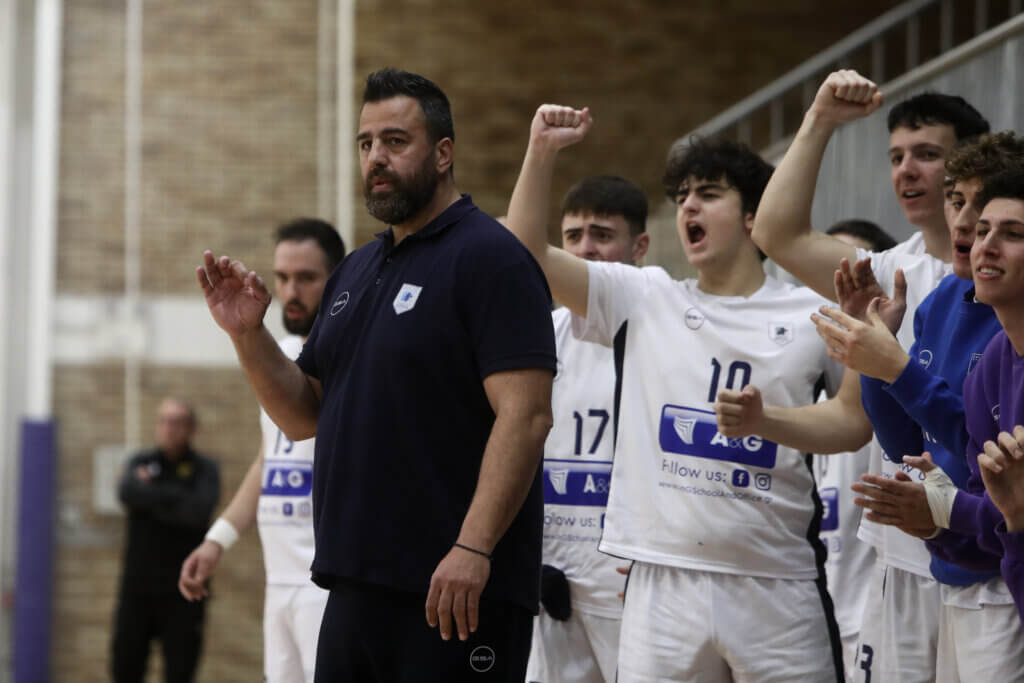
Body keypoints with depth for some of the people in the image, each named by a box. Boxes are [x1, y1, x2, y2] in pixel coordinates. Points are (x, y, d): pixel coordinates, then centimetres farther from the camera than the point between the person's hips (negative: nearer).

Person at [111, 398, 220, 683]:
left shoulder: (204, 469, 2)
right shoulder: (141, 463, 8)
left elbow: (200, 510, -16)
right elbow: (128, 493, -13)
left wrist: (151, 496, -10)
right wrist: (174, 498, -15)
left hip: (182, 590, -2)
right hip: (138, 584, 2)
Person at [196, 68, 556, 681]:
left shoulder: (489, 257, -8)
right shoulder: (356, 271, 18)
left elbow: (525, 416, -18)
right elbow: (304, 416, 20)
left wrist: (473, 549, -25)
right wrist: (248, 333, 4)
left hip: (454, 591, -8)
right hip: (357, 587, 8)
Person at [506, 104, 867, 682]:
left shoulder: (812, 315, 6)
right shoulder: (645, 299, 9)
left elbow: (863, 421, 14)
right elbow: (527, 251, 3)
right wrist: (543, 152, -6)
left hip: (777, 588, -1)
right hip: (664, 585, 1)